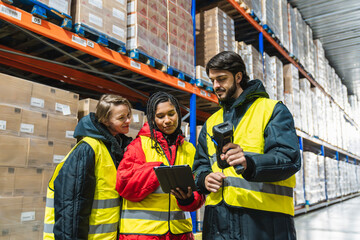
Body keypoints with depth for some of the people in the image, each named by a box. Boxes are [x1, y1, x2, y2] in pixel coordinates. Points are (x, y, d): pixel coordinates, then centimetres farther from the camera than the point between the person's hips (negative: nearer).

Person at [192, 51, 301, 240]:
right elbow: (200, 165, 19)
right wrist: (204, 178, -5)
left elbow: (289, 159, -13)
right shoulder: (211, 122, 18)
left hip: (263, 219, -4)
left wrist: (249, 163, -32)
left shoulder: (273, 110, 0)